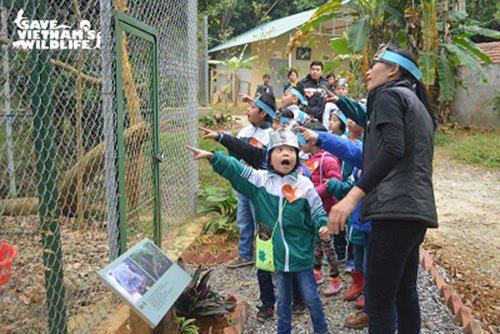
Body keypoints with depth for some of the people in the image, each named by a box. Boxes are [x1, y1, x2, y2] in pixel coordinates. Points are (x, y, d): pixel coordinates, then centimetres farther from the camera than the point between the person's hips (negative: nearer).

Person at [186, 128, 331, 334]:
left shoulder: (304, 184, -8)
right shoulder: (260, 180, -4)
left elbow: (317, 212, -1)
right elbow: (235, 170, -10)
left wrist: (323, 227, -19)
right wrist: (212, 156, -21)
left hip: (301, 255, -2)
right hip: (278, 255, 2)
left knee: (311, 298, 12)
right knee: (283, 300, 18)